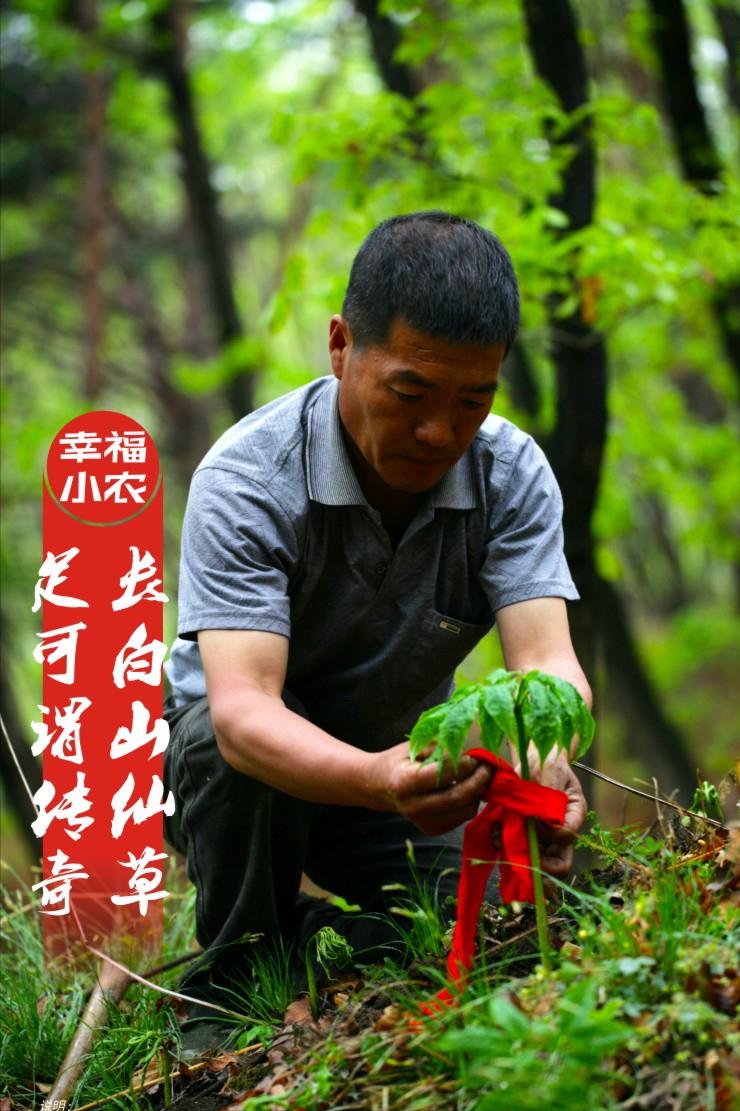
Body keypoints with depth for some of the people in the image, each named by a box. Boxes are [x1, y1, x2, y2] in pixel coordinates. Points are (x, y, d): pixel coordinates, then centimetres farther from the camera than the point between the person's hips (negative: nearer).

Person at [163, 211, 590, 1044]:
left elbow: (547, 658, -26)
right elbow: (240, 708, -40)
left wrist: (546, 757, -52)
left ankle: (321, 936, 13)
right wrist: (375, 780, -61)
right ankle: (237, 994, -10)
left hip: (402, 761, 3)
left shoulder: (512, 476, -15)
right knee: (236, 756, -37)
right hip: (248, 756, -3)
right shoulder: (247, 479, -28)